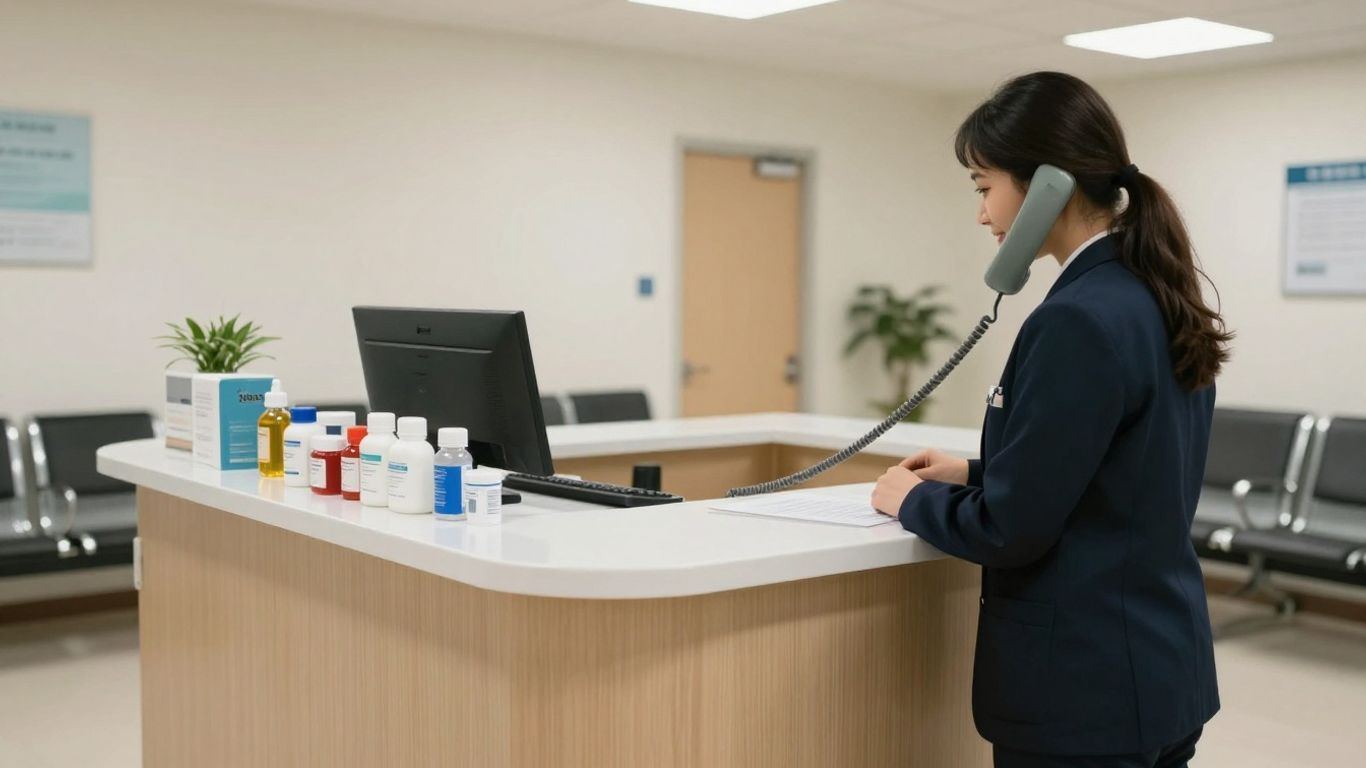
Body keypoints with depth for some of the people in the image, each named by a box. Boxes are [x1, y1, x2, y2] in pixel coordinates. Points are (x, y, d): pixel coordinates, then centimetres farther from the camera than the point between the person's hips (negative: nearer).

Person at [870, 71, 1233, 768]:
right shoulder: (1158, 300, 6)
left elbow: (1013, 529, -20)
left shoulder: (1080, 321, -23)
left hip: (1084, 685, -9)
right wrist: (978, 474, 14)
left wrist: (914, 499, -3)